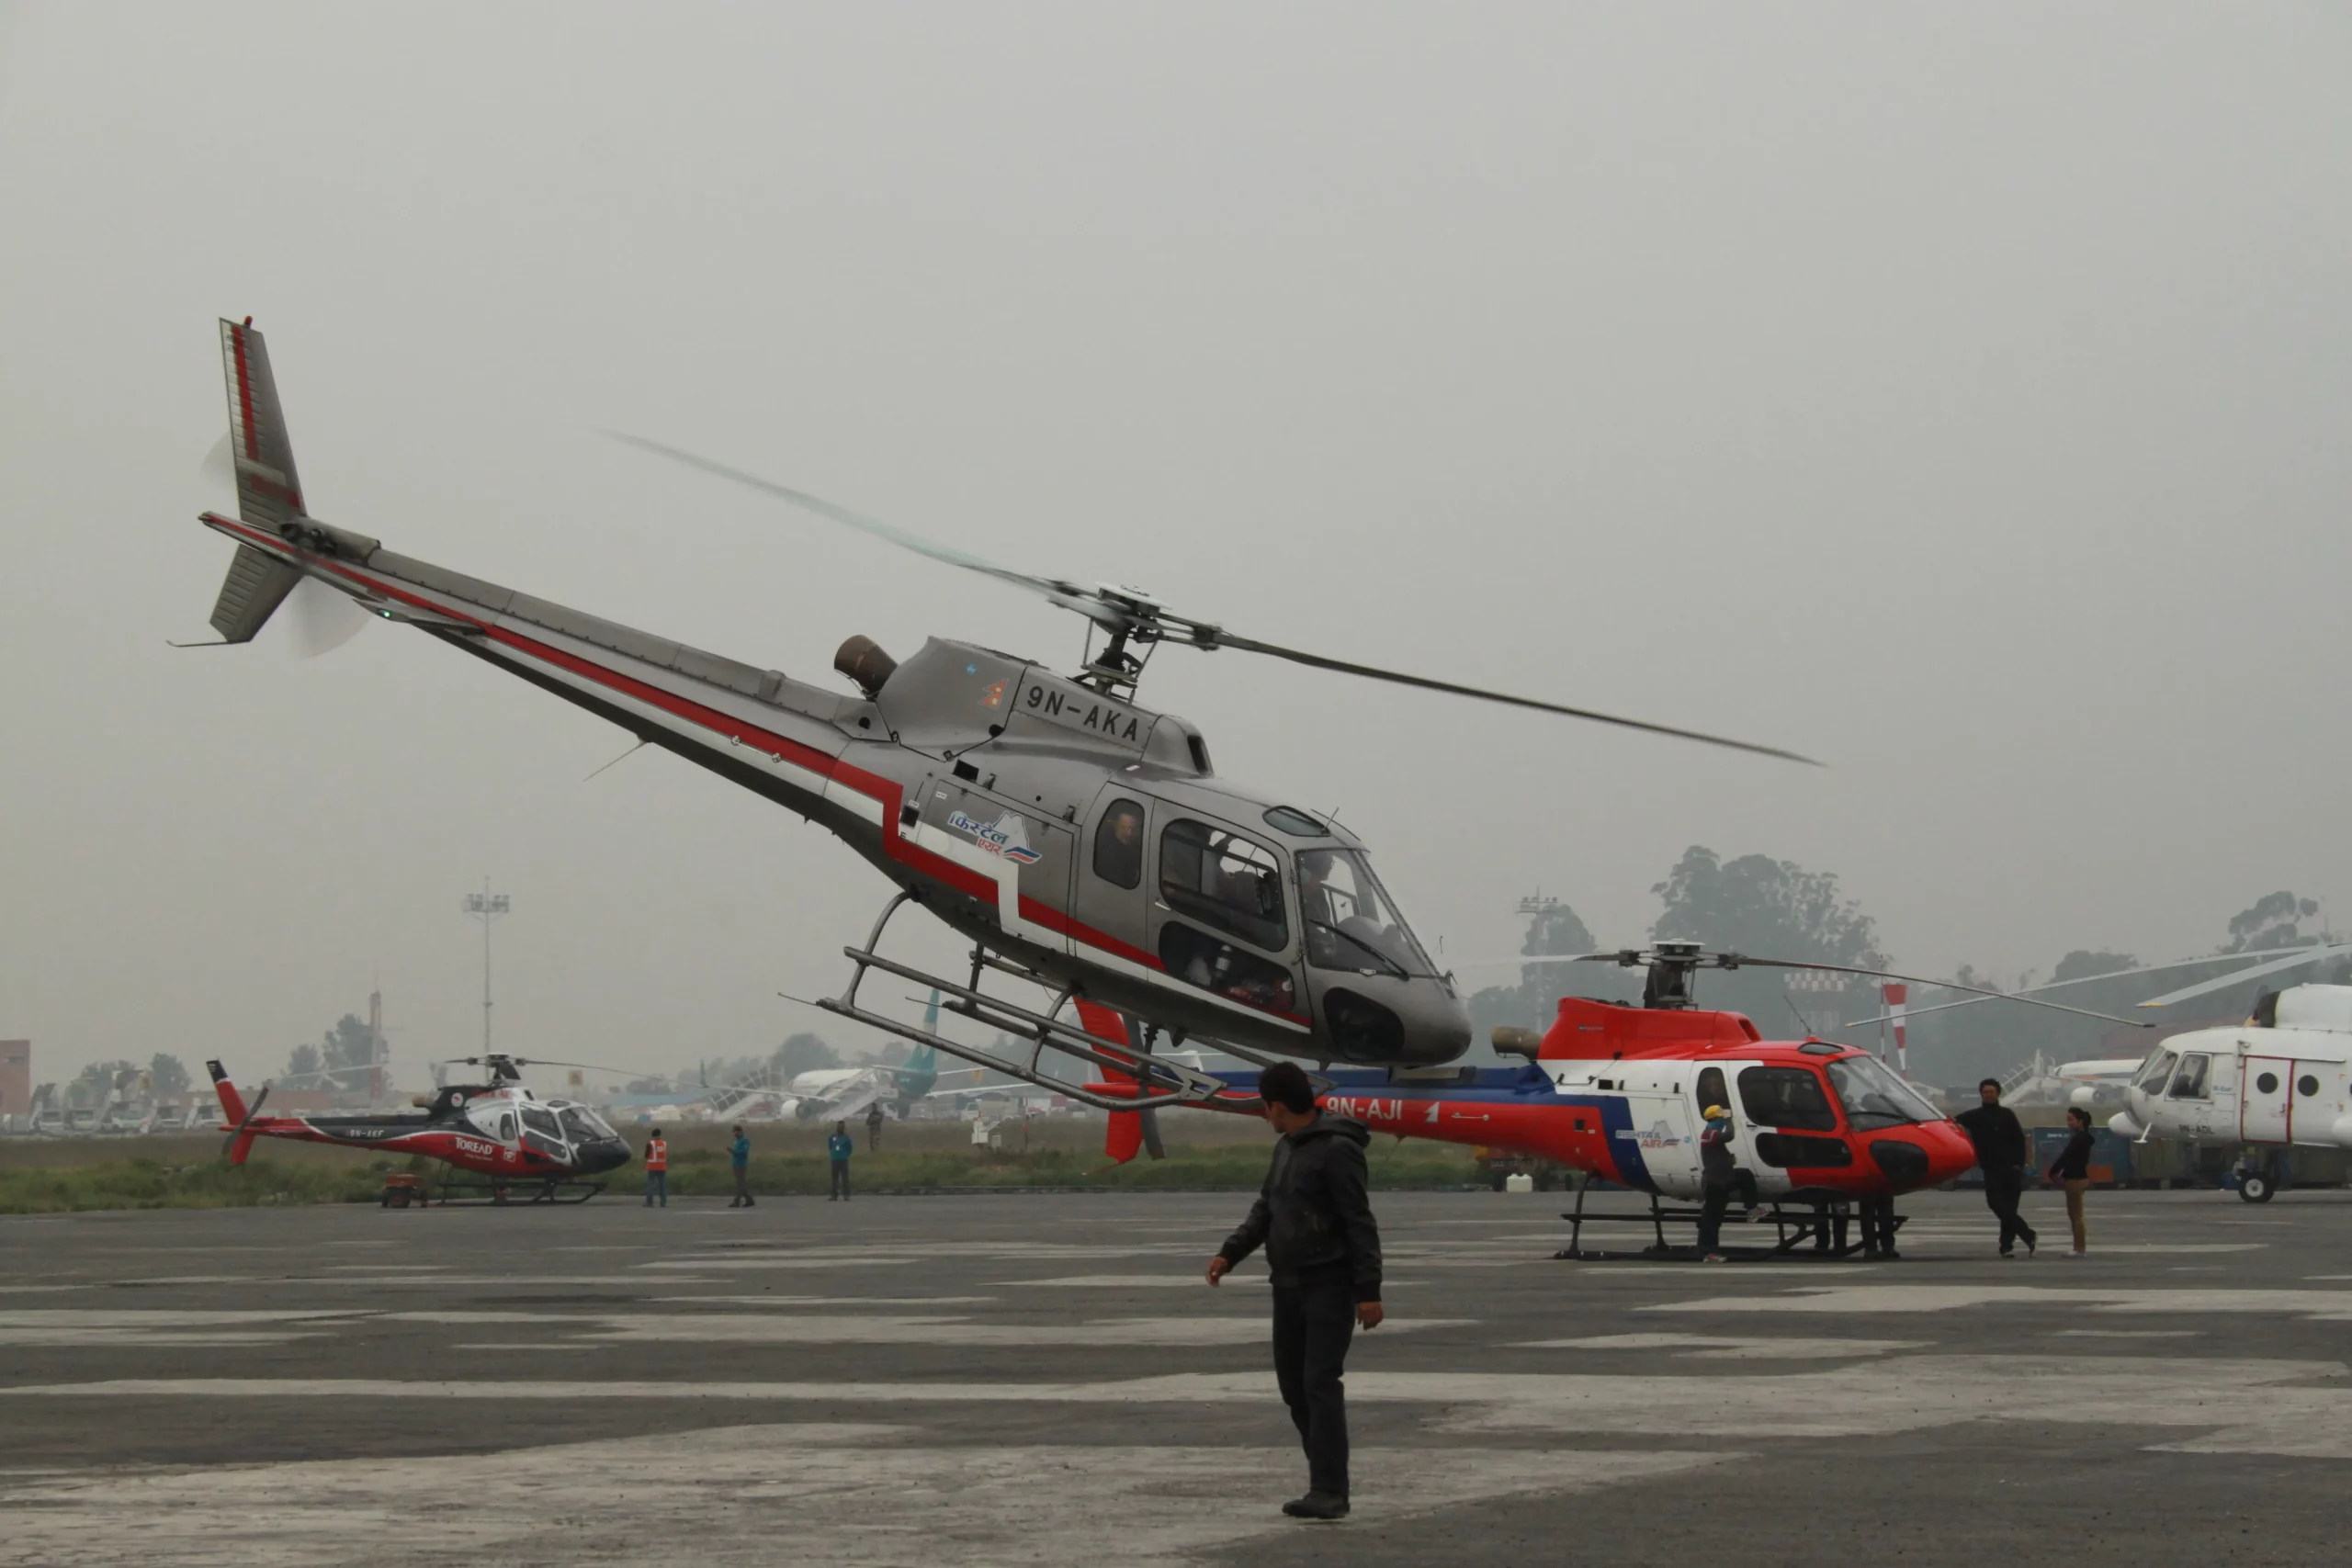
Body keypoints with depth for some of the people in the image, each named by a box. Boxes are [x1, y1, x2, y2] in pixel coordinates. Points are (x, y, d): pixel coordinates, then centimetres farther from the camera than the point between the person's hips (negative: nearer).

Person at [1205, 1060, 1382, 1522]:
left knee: (1321, 1383, -13)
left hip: (1330, 1288, -9)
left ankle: (1329, 1492, -14)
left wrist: (1369, 1291, -21)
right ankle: (1326, 1475, 20)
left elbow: (1360, 1224, -18)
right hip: (1289, 1287, 9)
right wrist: (1229, 1252, 2)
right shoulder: (1287, 1147, 11)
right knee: (1293, 1383, 10)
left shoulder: (1336, 1151, -17)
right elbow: (1266, 1208, 16)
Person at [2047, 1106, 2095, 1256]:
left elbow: (2066, 1156, -19)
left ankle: (2080, 1249, -2)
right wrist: (2061, 1172, 3)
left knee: (2076, 1215, -5)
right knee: (2073, 1214, 14)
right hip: (2078, 1177, 10)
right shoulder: (2083, 1137, 12)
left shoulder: (2079, 1138, -18)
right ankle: (2080, 1248, 17)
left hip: (2075, 1180, -10)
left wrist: (2053, 1172, -9)